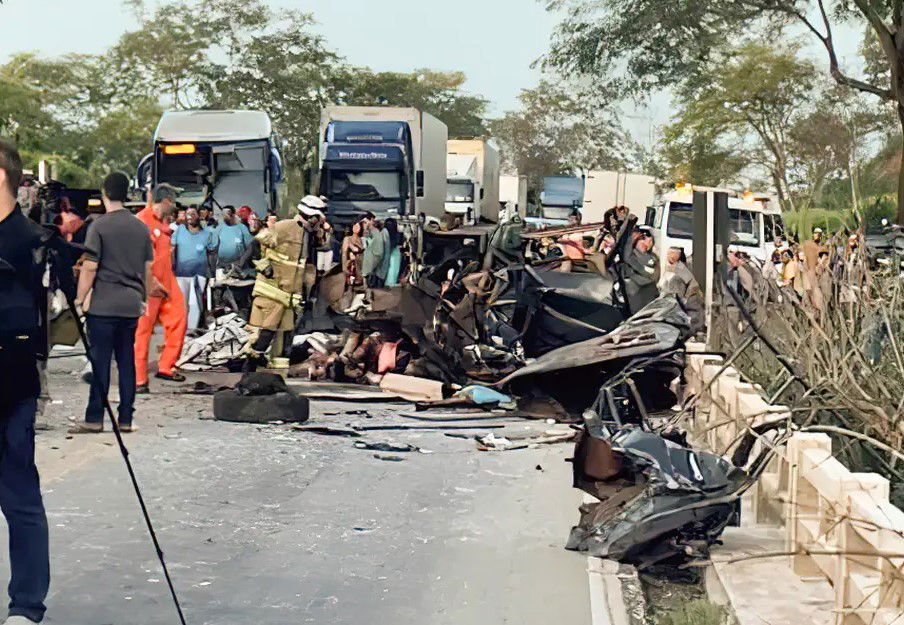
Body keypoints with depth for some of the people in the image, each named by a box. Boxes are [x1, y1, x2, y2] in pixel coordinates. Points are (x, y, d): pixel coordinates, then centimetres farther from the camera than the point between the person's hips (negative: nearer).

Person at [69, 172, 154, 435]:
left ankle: (94, 419, 2)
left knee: (100, 361, -1)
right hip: (131, 305, 5)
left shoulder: (99, 226, -8)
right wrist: (143, 298, 22)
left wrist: (80, 298, -2)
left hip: (103, 305, -5)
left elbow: (90, 267, -10)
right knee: (126, 361, 8)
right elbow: (148, 267, 12)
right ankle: (125, 419, 9)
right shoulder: (141, 227, 8)